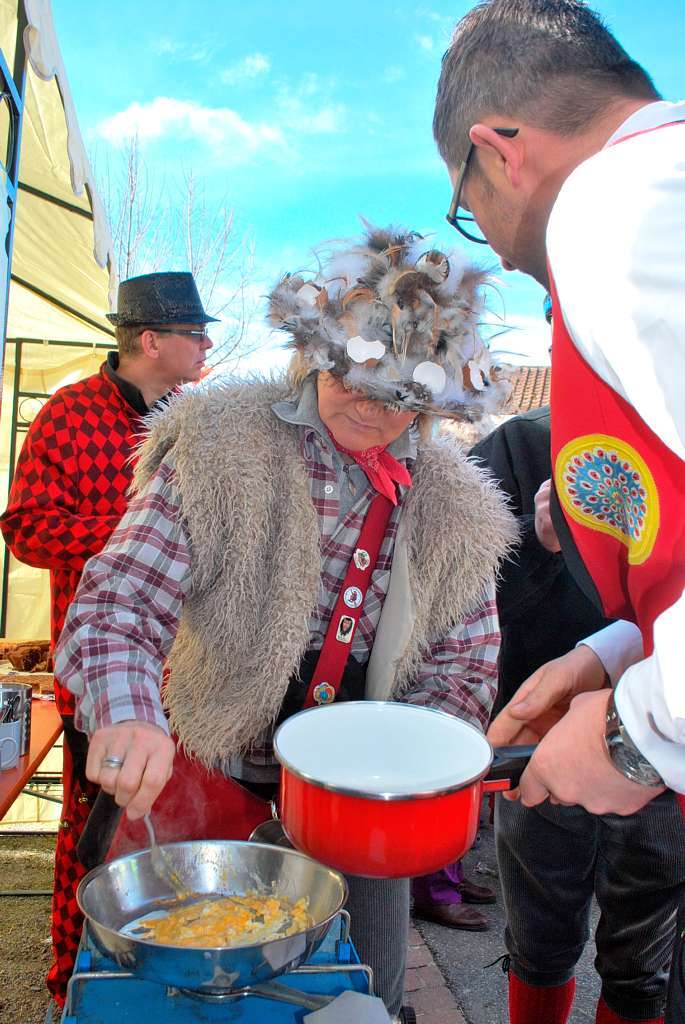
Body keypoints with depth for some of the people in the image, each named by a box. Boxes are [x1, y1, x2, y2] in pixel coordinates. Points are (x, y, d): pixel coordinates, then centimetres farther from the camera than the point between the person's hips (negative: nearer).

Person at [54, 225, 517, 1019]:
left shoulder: (454, 509, -4)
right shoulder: (221, 451, -14)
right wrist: (125, 712, -38)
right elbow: (119, 601, -19)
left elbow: (463, 666, 2)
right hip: (213, 765, -2)